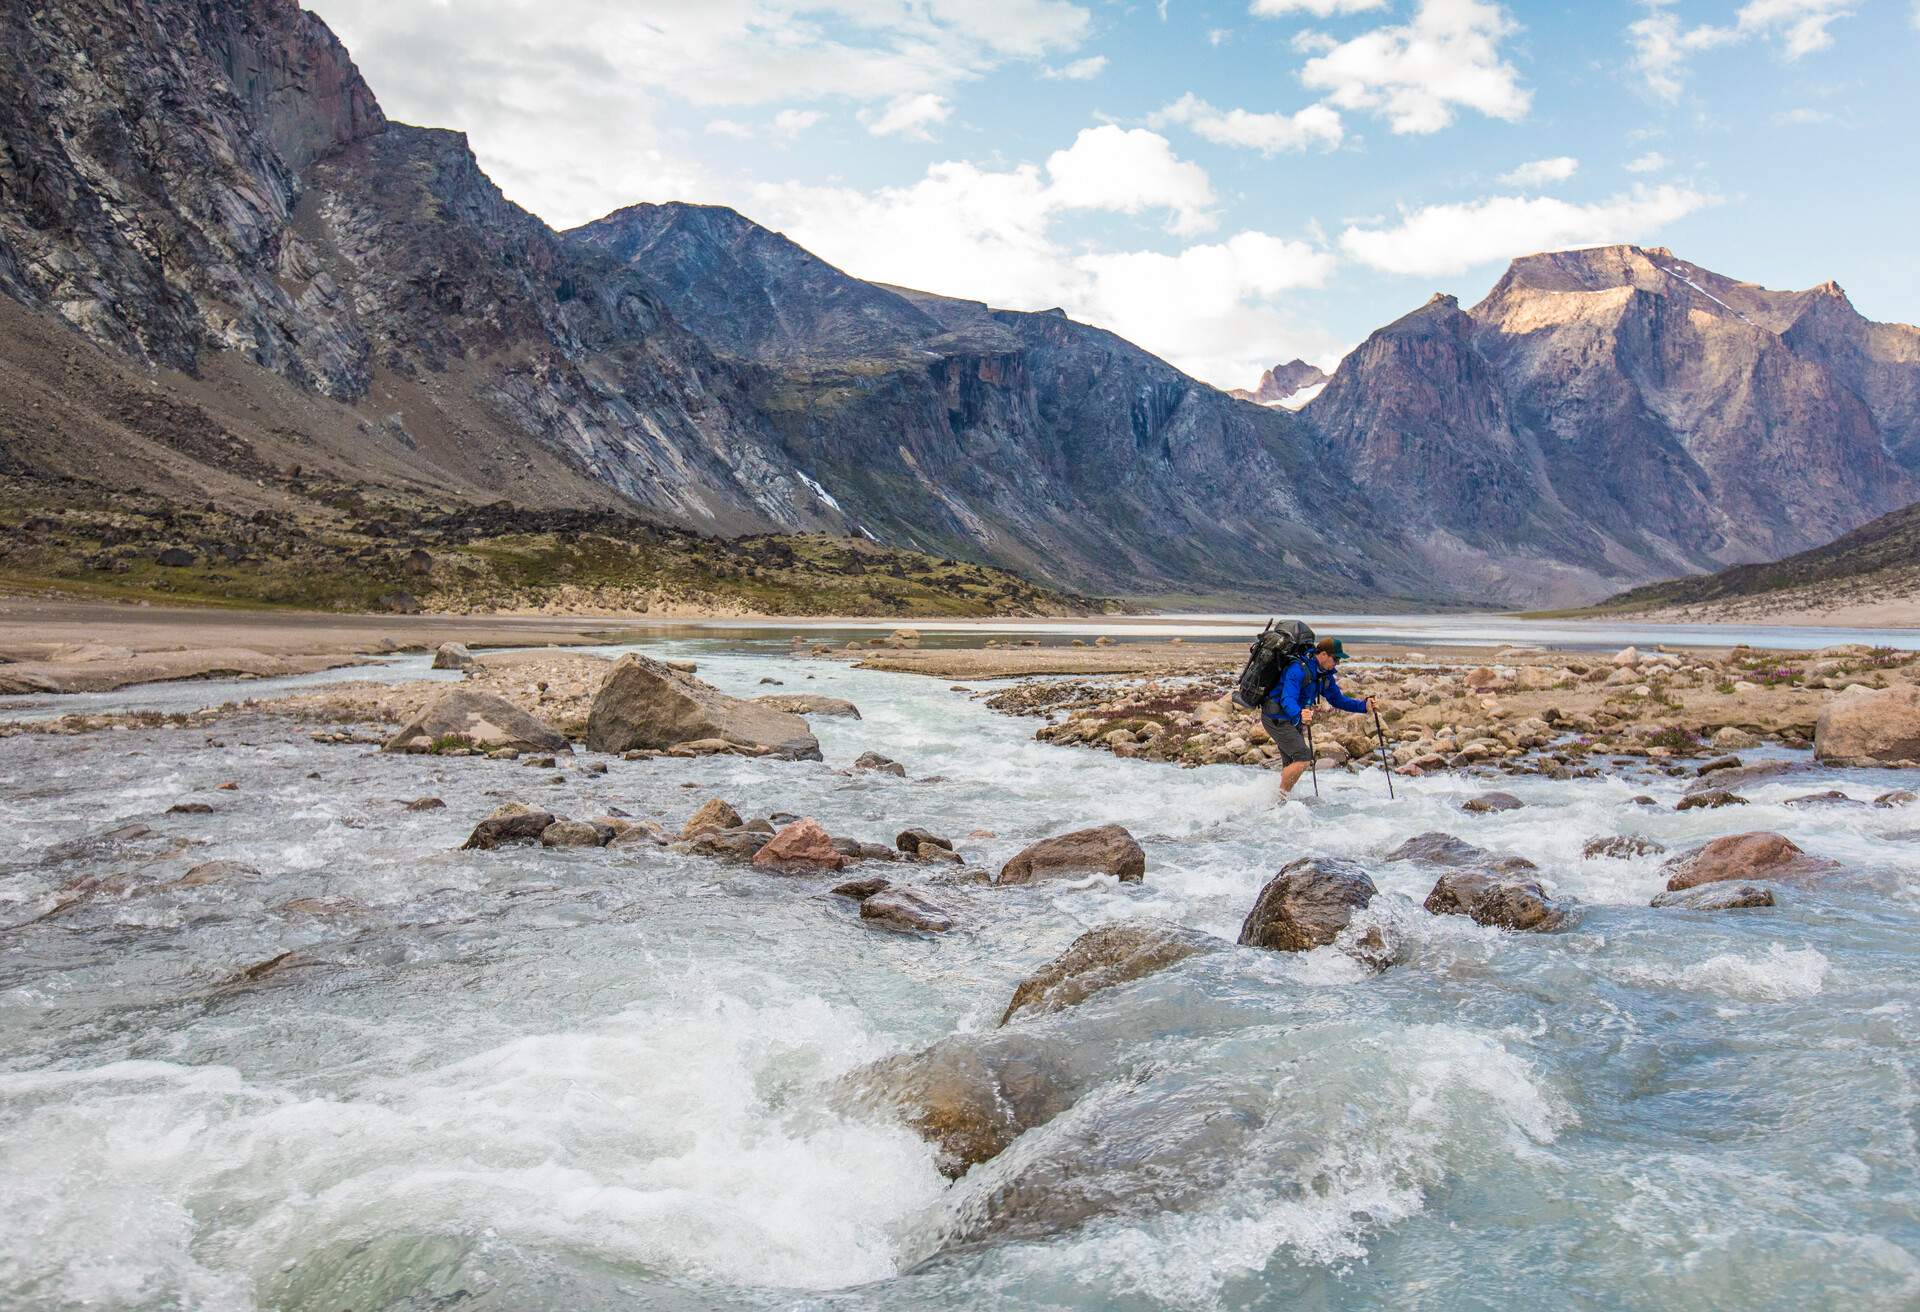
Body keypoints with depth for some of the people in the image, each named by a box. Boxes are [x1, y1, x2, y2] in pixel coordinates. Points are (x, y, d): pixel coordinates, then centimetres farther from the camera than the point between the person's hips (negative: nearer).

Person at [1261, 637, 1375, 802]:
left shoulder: (1325, 675, 3)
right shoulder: (1298, 670, -26)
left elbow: (1337, 699, 12)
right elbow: (1288, 699, -38)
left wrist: (1364, 705, -2)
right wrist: (1299, 716, -58)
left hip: (1293, 719, 9)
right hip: (1276, 719, -9)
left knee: (1292, 763, 11)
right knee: (1304, 757, -18)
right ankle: (1280, 798, -10)